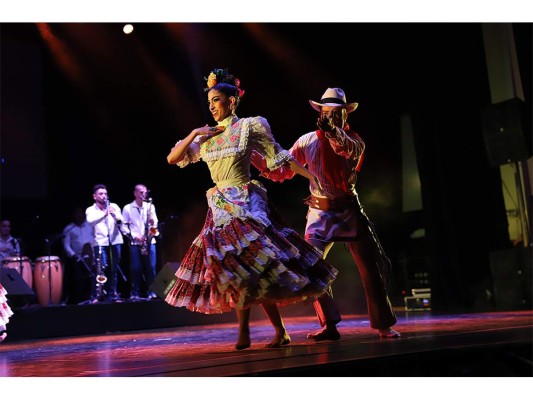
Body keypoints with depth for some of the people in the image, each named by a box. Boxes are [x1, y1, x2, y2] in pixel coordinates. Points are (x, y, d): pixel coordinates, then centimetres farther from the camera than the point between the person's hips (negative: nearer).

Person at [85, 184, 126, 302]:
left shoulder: (114, 206, 11)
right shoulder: (90, 210, 5)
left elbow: (121, 221, -1)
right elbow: (90, 221, -17)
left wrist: (115, 215, -24)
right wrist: (104, 214, -33)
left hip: (115, 241, 3)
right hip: (100, 242, -3)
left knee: (114, 269, 6)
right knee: (101, 269, -13)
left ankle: (113, 294, 16)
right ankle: (97, 296, -5)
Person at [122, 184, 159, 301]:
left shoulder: (150, 206, 10)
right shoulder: (127, 208, 2)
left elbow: (155, 222, 13)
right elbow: (124, 226, 0)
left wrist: (153, 223, -10)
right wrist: (134, 236, -10)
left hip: (149, 241, 2)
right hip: (135, 242, -2)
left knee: (151, 268, 0)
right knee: (135, 268, -1)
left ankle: (151, 291, 8)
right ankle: (135, 293, 6)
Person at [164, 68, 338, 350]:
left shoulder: (249, 126, -1)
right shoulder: (205, 136, 12)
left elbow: (280, 157, 2)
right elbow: (172, 159, 10)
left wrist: (312, 178, -1)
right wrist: (194, 133, -1)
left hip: (246, 204, -5)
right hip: (221, 208, 5)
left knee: (250, 266, -11)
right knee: (236, 266, 0)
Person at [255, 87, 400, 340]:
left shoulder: (355, 141, -4)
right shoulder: (307, 141, 1)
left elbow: (351, 149, -30)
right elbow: (282, 172, 1)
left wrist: (333, 131, -51)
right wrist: (259, 161, -17)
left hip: (350, 211, -1)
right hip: (320, 213, 1)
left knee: (372, 268, 1)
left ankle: (384, 325, 15)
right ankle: (329, 325, 1)